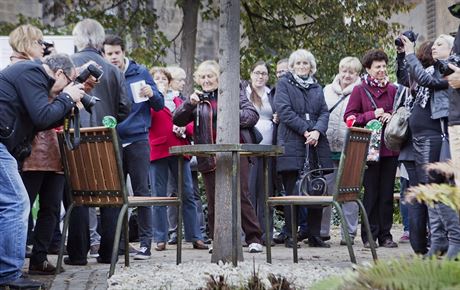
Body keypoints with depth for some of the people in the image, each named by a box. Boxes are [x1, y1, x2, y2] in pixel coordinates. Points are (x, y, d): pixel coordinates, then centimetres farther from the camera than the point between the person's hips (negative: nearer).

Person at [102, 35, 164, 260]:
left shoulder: (140, 73, 2)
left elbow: (160, 106, 4)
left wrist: (151, 94, -17)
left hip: (137, 140, -3)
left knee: (141, 191, -2)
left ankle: (145, 242, 1)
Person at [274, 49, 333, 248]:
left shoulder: (317, 88, 21)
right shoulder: (284, 84, 7)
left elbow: (324, 112, 10)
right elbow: (284, 110, -5)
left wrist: (317, 131, -10)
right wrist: (305, 130, -12)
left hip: (316, 145, 4)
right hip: (292, 145, -4)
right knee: (292, 192, -4)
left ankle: (314, 236, 8)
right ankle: (290, 236, 1)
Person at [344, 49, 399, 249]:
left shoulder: (393, 90, 11)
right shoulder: (359, 90, 2)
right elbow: (349, 117, -2)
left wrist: (390, 116, -4)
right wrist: (372, 115, -13)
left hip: (390, 148, 3)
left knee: (387, 193, 5)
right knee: (371, 192, -1)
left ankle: (385, 235, 11)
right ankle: (369, 236, 6)